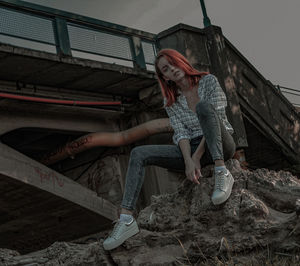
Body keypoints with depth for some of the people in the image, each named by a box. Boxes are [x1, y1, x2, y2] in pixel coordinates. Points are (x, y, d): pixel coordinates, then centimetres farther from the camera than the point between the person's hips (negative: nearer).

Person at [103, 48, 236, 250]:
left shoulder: (209, 81, -2)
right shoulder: (171, 101, 10)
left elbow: (217, 118, -12)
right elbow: (181, 133, -1)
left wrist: (197, 156, -17)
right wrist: (189, 161, -20)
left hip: (221, 145, -5)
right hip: (191, 150, 5)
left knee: (204, 105, -33)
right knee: (139, 154, -13)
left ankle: (222, 174, -36)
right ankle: (126, 220, -26)